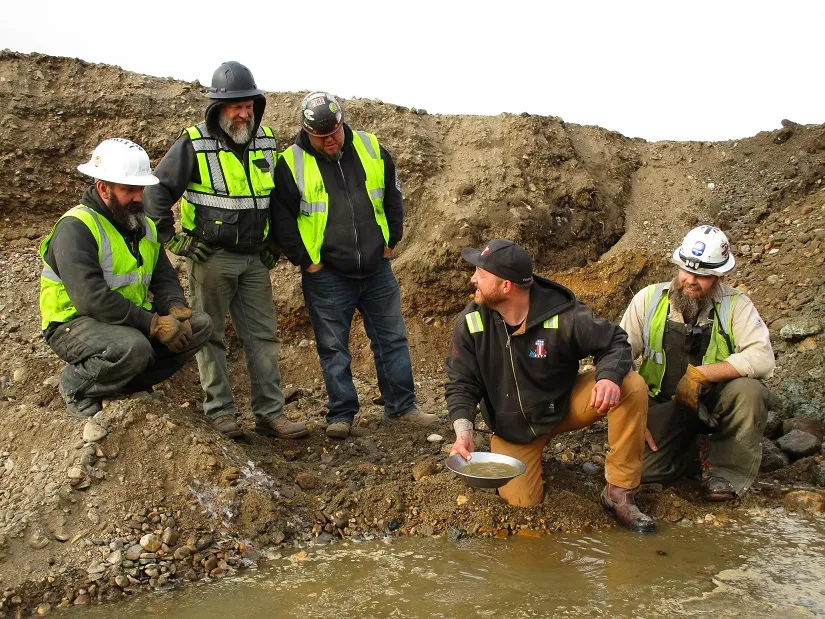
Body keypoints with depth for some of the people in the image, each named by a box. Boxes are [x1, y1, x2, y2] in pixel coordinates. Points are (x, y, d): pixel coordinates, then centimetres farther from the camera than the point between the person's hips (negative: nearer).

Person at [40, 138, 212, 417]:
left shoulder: (144, 225, 10)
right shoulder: (75, 228, -18)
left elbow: (164, 277, 10)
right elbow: (92, 299, -29)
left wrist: (175, 309, -14)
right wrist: (153, 323, -29)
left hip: (133, 320, 8)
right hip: (75, 324, -8)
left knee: (199, 325, -9)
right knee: (133, 347, -37)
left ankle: (128, 383, 2)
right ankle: (78, 386, -5)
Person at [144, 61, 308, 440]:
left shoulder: (267, 143, 7)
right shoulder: (195, 145, -9)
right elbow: (157, 192, -6)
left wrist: (276, 242, 14)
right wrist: (173, 241, -8)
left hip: (255, 258, 5)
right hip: (210, 256, -4)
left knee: (263, 335, 5)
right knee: (211, 335, 3)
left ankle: (270, 413, 11)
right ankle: (220, 412, 13)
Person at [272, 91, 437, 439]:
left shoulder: (371, 149, 2)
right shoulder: (291, 164, -8)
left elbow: (393, 197, 13)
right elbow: (282, 219, -5)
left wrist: (391, 241, 9)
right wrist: (305, 261, -7)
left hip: (377, 269, 3)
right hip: (326, 276, -3)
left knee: (392, 338, 10)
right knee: (333, 348, 5)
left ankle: (401, 407, 23)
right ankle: (341, 415, 19)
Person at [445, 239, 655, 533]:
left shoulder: (563, 315, -23)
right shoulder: (469, 323, -16)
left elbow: (614, 342, -12)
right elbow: (461, 384, -9)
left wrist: (610, 377, -35)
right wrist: (463, 429, -27)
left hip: (564, 406, 0)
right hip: (513, 428, 1)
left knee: (632, 387, -24)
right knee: (521, 501, -16)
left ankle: (618, 493, -13)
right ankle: (531, 459, 22)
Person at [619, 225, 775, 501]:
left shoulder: (735, 305, -8)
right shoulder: (649, 299, -5)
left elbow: (762, 358, -22)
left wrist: (701, 374, -30)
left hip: (714, 399, -1)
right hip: (664, 405, 1)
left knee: (750, 391, -33)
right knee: (638, 465, -21)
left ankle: (726, 469, -8)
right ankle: (704, 452, 10)